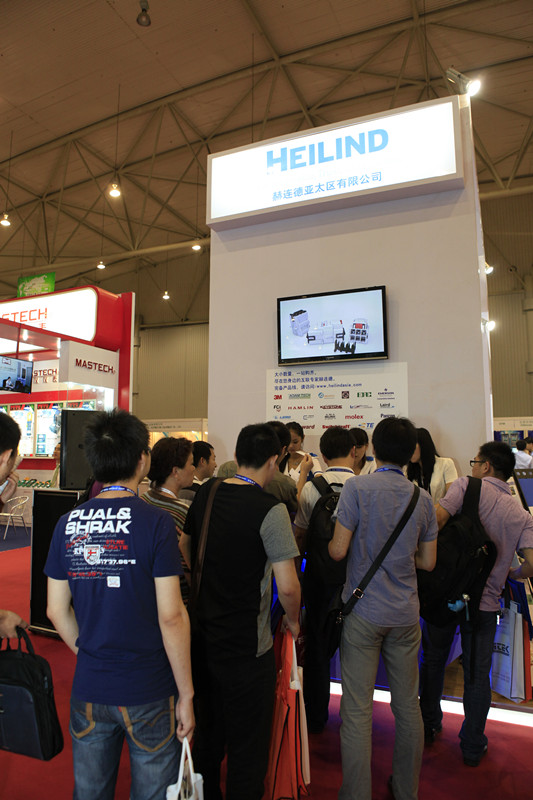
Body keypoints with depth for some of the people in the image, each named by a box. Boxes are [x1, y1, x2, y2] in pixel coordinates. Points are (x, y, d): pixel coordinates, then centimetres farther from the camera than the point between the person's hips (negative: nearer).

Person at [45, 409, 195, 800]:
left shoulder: (69, 523, -5)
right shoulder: (155, 522, -19)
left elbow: (57, 611, 2)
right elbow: (171, 616, -19)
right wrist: (186, 694, -8)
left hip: (88, 689, 4)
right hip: (148, 693, -4)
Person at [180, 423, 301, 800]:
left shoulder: (206, 494, -1)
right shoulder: (270, 509, -21)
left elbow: (185, 549, 13)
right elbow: (288, 587, -22)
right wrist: (294, 620, -3)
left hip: (202, 637, 7)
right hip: (246, 646, -7)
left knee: (208, 733, 27)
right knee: (247, 749, 14)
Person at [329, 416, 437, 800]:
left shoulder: (357, 487, -13)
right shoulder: (423, 498, 0)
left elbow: (338, 551, -14)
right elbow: (428, 561, 6)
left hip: (364, 612, -4)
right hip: (406, 613, 5)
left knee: (357, 711, 6)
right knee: (408, 705, 19)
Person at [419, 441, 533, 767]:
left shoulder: (467, 485, -9)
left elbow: (437, 518, -23)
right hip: (485, 602, 2)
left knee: (434, 661, 19)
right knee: (477, 674, 16)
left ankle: (429, 726, 35)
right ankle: (473, 746, 29)